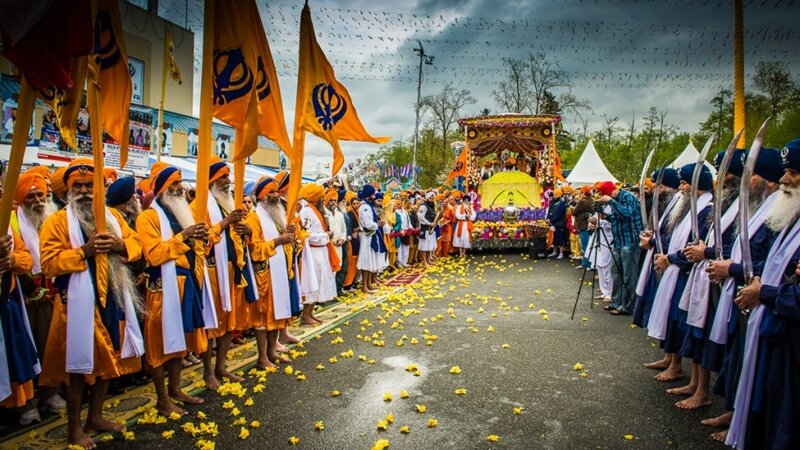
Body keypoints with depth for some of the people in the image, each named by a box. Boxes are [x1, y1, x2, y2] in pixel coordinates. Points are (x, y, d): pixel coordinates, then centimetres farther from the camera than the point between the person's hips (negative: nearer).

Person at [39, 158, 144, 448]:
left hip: (111, 299, 5)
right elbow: (49, 263, -12)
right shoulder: (57, 221, -4)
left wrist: (120, 245, -11)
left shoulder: (112, 216, 12)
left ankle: (96, 417, 30)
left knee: (107, 358, 14)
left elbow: (136, 245, 10)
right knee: (79, 362, 2)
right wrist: (84, 251, -23)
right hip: (79, 302, -5)